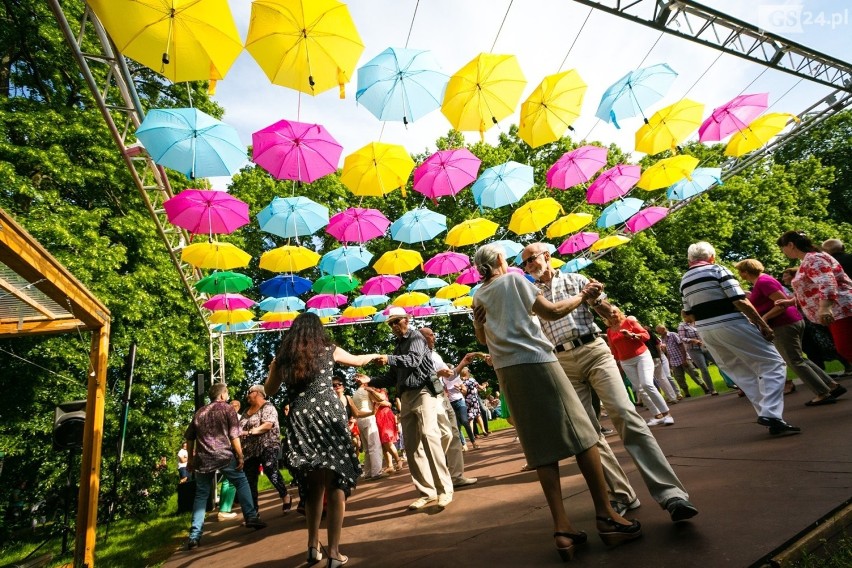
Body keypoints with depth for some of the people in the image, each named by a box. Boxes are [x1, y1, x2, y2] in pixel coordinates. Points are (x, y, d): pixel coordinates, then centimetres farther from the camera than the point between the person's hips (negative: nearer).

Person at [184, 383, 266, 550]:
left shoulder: (200, 412, 17)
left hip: (203, 459, 5)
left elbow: (189, 437, 18)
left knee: (201, 495, 14)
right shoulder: (228, 408, 1)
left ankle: (194, 535, 11)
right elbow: (234, 435, -7)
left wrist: (190, 459, 27)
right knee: (242, 483, 10)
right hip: (224, 455, -4)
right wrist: (240, 456, -4)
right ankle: (251, 517, 7)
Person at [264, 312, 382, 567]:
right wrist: (374, 355, 42)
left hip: (300, 421, 3)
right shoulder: (329, 350, 6)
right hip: (329, 416, -3)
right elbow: (358, 360, 23)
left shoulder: (283, 357, 10)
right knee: (336, 484, 4)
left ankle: (313, 547, 24)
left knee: (314, 487, 19)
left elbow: (270, 390, 23)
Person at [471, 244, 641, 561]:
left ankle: (562, 528, 2)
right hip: (536, 360, -5)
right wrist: (581, 296, 10)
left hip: (506, 371, 6)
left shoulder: (478, 298, 17)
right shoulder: (514, 279, 1)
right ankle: (605, 516, 5)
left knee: (542, 447, 5)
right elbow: (552, 312, -3)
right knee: (581, 435, 2)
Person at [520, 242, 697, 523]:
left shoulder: (575, 279, 11)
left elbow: (610, 313, 9)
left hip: (594, 351, -2)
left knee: (624, 413, -16)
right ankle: (621, 494, 11)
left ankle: (670, 493, -15)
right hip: (562, 364, 2)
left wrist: (594, 299, -12)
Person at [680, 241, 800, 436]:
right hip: (731, 325, -6)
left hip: (705, 331, 6)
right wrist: (763, 324, -6)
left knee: (742, 373, 16)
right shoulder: (717, 270, -6)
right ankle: (771, 414, -10)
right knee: (773, 364, 1)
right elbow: (740, 301, -13)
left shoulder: (684, 281, 11)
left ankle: (767, 414, 15)